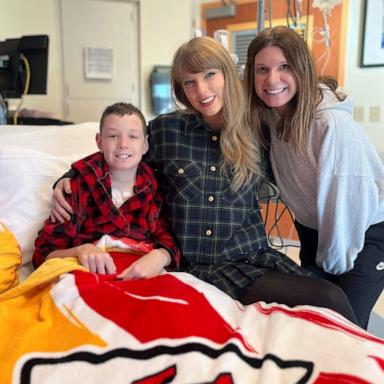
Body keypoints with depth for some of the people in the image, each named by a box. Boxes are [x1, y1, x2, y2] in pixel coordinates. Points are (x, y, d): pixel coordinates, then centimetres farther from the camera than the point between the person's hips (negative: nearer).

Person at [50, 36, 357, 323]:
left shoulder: (256, 133, 8)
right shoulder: (165, 129, 3)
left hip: (255, 256, 3)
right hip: (203, 268, -3)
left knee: (333, 297, -24)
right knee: (326, 300, -24)